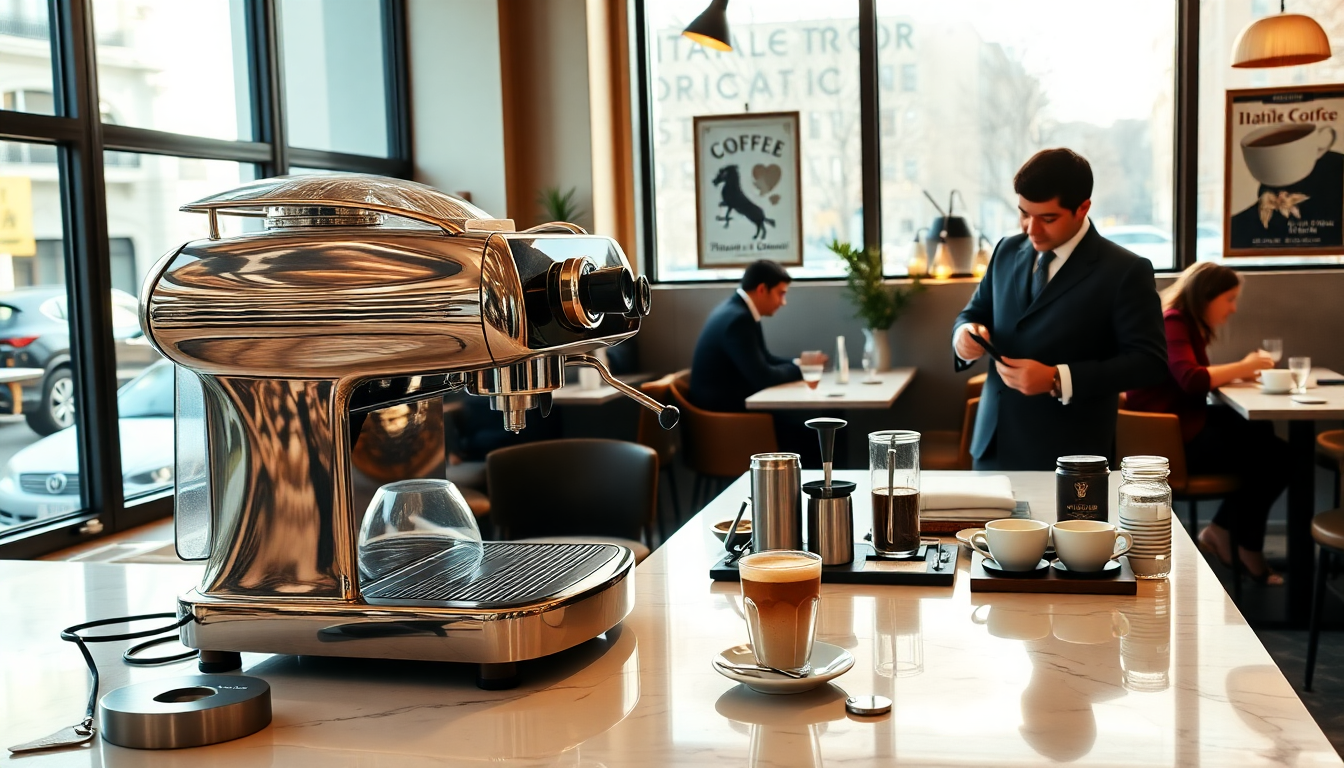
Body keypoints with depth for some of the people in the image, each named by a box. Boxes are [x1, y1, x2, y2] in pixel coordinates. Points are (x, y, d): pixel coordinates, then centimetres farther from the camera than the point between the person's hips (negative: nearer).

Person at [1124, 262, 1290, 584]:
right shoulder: (1172, 323, -13)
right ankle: (1246, 547, 10)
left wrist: (1241, 369, -2)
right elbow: (1191, 379, -25)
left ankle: (1223, 530, 6)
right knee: (1276, 457, -10)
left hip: (1184, 425, 10)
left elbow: (1199, 378, 13)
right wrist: (1242, 367, -12)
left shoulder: (1188, 324, 17)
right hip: (1170, 437, -10)